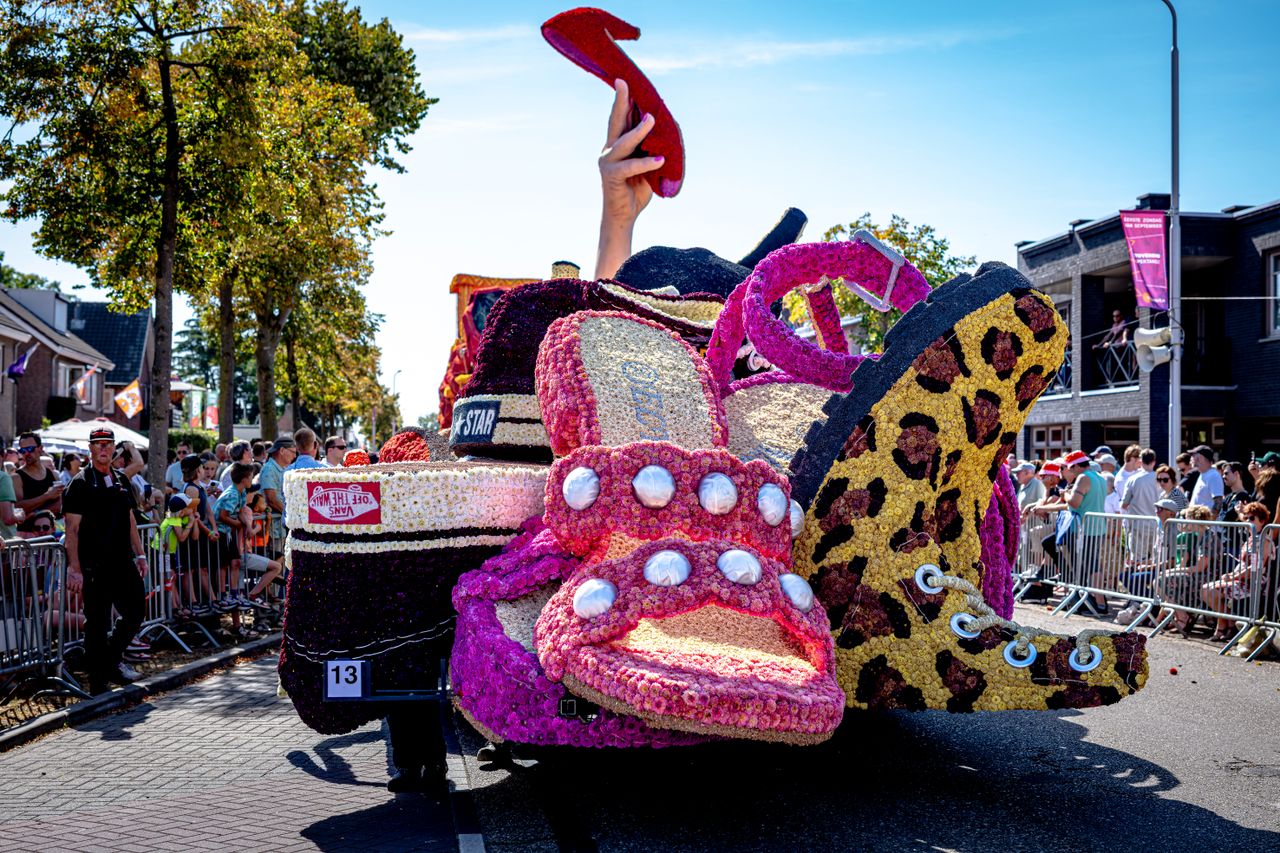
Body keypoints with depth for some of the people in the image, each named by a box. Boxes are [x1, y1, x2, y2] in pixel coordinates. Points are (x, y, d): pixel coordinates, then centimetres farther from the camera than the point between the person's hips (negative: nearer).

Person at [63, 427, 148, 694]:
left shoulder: (122, 480, 14)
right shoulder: (81, 484, -7)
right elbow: (72, 529, -12)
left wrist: (139, 554, 15)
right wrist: (74, 569, -18)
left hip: (123, 562, 6)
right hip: (95, 567, -6)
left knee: (135, 611, 9)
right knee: (97, 624, 0)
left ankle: (113, 659, 30)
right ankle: (99, 686, 8)